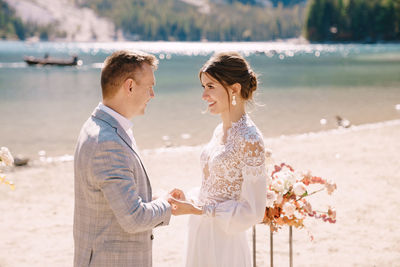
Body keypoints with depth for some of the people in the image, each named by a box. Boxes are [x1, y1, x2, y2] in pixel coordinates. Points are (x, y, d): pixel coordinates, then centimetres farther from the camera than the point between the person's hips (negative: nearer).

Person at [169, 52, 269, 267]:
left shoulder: (249, 140, -17)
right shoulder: (220, 132, 8)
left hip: (224, 245, -8)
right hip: (200, 237, 8)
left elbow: (252, 212, -17)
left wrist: (196, 209, -19)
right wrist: (189, 199, 2)